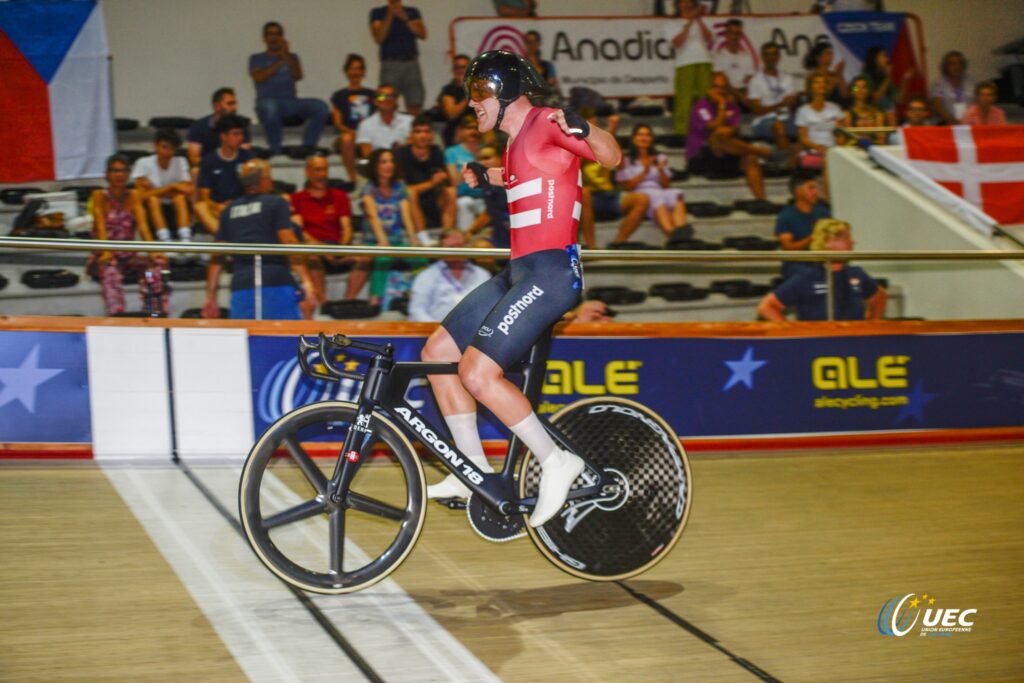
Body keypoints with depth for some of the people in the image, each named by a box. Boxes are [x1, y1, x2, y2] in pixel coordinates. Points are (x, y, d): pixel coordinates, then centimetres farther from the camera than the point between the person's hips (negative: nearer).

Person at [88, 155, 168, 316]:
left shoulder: (133, 196, 9)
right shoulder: (99, 197, 1)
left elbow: (142, 225, -4)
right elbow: (101, 226, -13)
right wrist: (106, 252, -30)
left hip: (128, 255, 3)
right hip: (103, 258, -3)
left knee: (156, 263, -25)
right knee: (110, 268, -37)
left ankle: (156, 312, -28)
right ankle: (115, 313, -52)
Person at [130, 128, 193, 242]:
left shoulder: (180, 163, 0)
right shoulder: (143, 163, -8)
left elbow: (189, 191, -11)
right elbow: (142, 195, -19)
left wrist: (158, 191, -17)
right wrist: (169, 188, -20)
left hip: (175, 211, 2)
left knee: (180, 197, -27)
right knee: (153, 199, -31)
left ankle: (186, 240, -42)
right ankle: (165, 241, -45)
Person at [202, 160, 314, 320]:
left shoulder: (229, 211, 18)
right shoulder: (277, 203, 4)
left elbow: (217, 256, 15)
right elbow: (289, 242, -8)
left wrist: (211, 296, 17)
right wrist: (305, 280, -11)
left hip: (240, 285, 5)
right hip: (275, 282, -5)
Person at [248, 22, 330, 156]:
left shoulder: (292, 57, 23)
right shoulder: (257, 58, 16)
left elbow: (298, 76, 3)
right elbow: (259, 77, -5)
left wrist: (286, 56, -6)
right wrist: (279, 62, -2)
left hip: (291, 101, 3)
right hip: (269, 101, -3)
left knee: (320, 106, -26)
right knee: (270, 106, -42)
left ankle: (308, 147, -21)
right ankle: (276, 150, -28)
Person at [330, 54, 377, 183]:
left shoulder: (371, 95, 22)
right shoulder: (340, 96, 14)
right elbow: (338, 124, 4)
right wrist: (352, 132, -16)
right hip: (348, 133, -2)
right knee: (347, 138, -40)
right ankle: (353, 179, -34)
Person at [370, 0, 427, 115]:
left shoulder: (412, 12, 13)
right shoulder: (377, 13, 8)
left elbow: (423, 35, 1)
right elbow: (378, 38, -4)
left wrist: (405, 18, -8)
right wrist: (389, 16, -11)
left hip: (411, 62, 2)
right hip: (390, 64, -2)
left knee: (415, 107, -5)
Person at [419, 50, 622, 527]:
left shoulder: (546, 124, -9)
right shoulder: (516, 142, 19)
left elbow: (612, 157, -24)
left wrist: (581, 129, -41)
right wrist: (486, 177, 35)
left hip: (550, 272, -10)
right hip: (519, 272, 10)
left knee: (477, 372, -19)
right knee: (438, 352, 8)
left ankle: (556, 462, -6)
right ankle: (474, 471, 14)